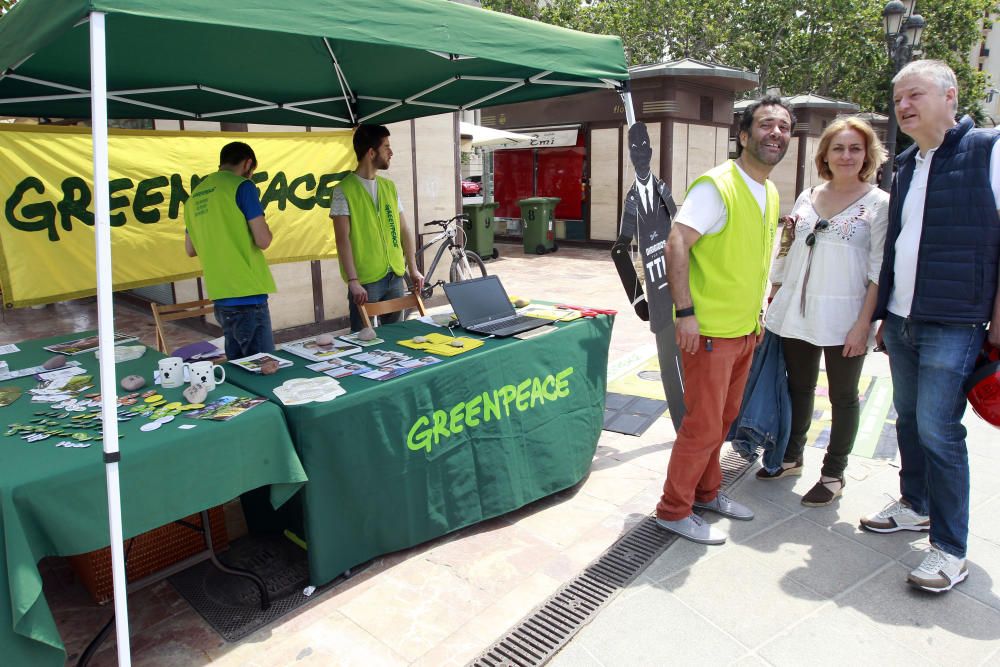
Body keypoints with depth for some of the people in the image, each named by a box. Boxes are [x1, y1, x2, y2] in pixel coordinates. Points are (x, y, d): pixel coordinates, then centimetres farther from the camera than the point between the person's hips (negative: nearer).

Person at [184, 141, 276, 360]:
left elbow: (190, 250, 21)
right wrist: (266, 229, 9)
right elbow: (263, 240, -12)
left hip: (221, 297, 8)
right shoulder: (242, 186, -6)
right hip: (247, 295, -8)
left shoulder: (195, 195, 15)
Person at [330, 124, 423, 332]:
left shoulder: (389, 186, 11)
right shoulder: (344, 190, -7)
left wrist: (413, 269, 8)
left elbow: (404, 229, 13)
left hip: (395, 277, 6)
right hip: (365, 282, -5)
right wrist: (353, 281, -19)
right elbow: (343, 239, -12)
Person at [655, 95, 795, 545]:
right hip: (709, 330, -9)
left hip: (745, 330, 9)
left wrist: (756, 314, 20)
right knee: (703, 424, -3)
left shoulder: (770, 194, 13)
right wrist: (685, 312, -26)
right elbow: (676, 244, -22)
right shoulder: (717, 185, -15)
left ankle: (705, 492, 35)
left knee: (724, 418, 18)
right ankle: (673, 509, 14)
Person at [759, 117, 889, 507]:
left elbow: (880, 270, -9)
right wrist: (774, 305, 9)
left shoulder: (879, 204, -4)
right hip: (796, 313, 4)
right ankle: (792, 457, 33)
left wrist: (863, 323, -15)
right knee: (799, 387, 16)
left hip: (843, 318, -4)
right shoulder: (807, 198, 9)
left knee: (843, 395, 9)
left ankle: (833, 474, 22)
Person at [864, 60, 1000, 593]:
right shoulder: (905, 165, 13)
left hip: (952, 324, -6)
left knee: (938, 430, -6)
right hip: (901, 320, 7)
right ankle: (915, 505, 33)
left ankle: (950, 549, 7)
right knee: (908, 419, 15)